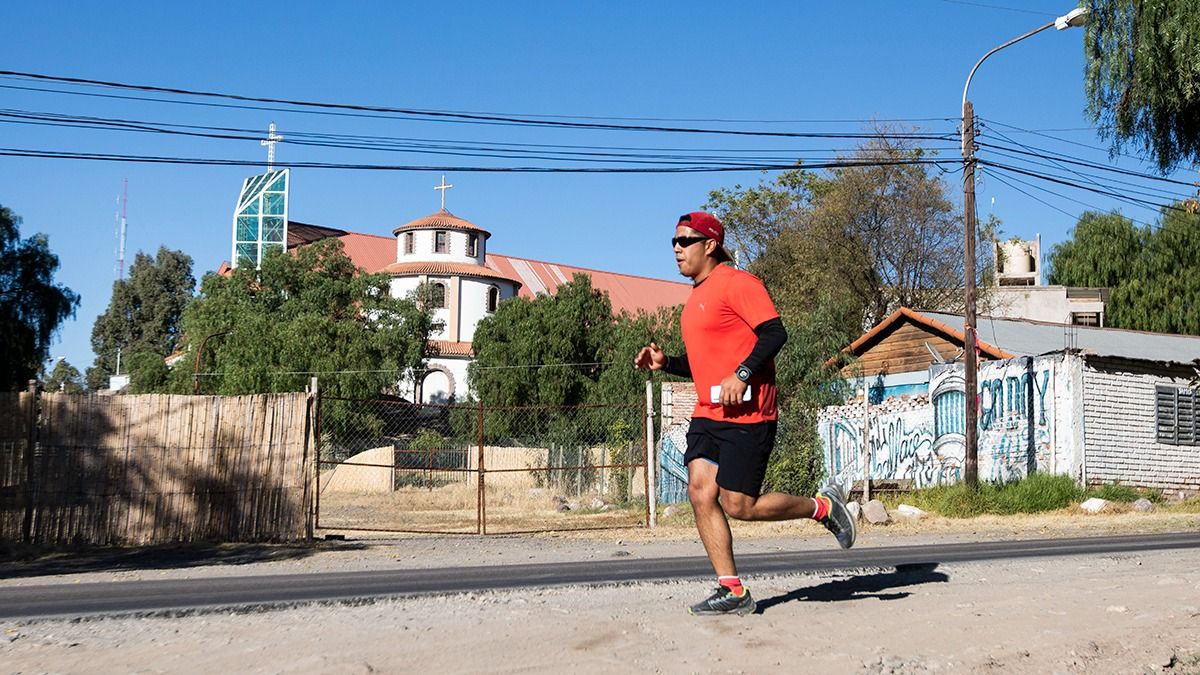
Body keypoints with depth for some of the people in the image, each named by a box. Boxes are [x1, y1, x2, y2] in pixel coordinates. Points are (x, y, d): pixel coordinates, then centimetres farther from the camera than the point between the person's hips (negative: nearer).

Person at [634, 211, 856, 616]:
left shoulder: (736, 283, -8)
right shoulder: (697, 296, 20)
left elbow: (774, 333, -17)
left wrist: (742, 375, -25)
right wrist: (665, 363, 13)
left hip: (746, 415, -9)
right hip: (707, 415, 9)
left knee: (739, 505, -7)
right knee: (700, 492, -5)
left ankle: (824, 507, 15)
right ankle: (731, 591, 0)